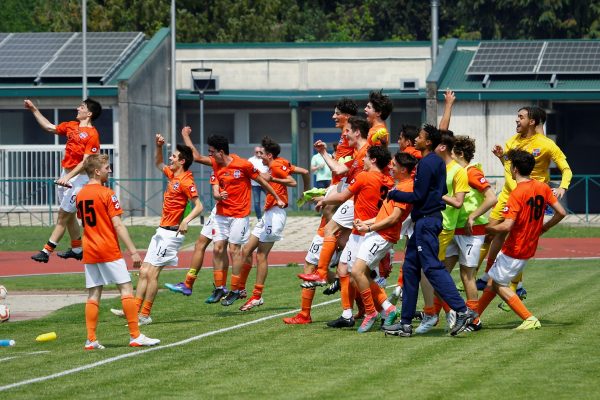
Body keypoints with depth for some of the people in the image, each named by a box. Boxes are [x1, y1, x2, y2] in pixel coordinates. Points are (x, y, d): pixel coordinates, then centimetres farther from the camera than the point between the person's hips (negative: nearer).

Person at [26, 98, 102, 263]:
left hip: (78, 177, -8)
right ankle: (77, 249, 27)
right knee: (69, 215, 16)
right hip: (66, 175, 8)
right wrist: (34, 110, 20)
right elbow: (49, 127, 23)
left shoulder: (92, 135, -15)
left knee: (63, 215, -6)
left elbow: (85, 162, -20)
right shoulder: (71, 126, 9)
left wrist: (68, 177, -25)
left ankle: (46, 251, -8)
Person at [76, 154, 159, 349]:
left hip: (89, 252, 7)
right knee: (126, 288, -1)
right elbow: (118, 225, -15)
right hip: (109, 250, -7)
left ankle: (91, 340, 5)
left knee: (93, 294, 8)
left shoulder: (80, 195, 9)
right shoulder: (107, 194, -11)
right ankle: (135, 336, -3)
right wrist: (133, 251, -13)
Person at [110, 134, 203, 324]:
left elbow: (198, 206, -20)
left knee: (151, 273, -10)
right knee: (144, 272, 6)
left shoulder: (186, 182, -15)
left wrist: (186, 221, -35)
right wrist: (159, 146, 17)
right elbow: (158, 164, 32)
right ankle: (134, 310, 5)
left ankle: (145, 315, -6)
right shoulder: (172, 175, 12)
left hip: (171, 233, -10)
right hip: (162, 232, 10)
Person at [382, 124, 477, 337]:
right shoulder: (438, 162, 14)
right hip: (426, 220, 10)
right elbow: (442, 190, 21)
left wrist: (394, 194, -4)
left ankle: (462, 310, -16)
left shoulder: (426, 163, -15)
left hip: (426, 221, -10)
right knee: (410, 268, 11)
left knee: (432, 268, -11)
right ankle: (406, 323, 13)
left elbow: (419, 196, -17)